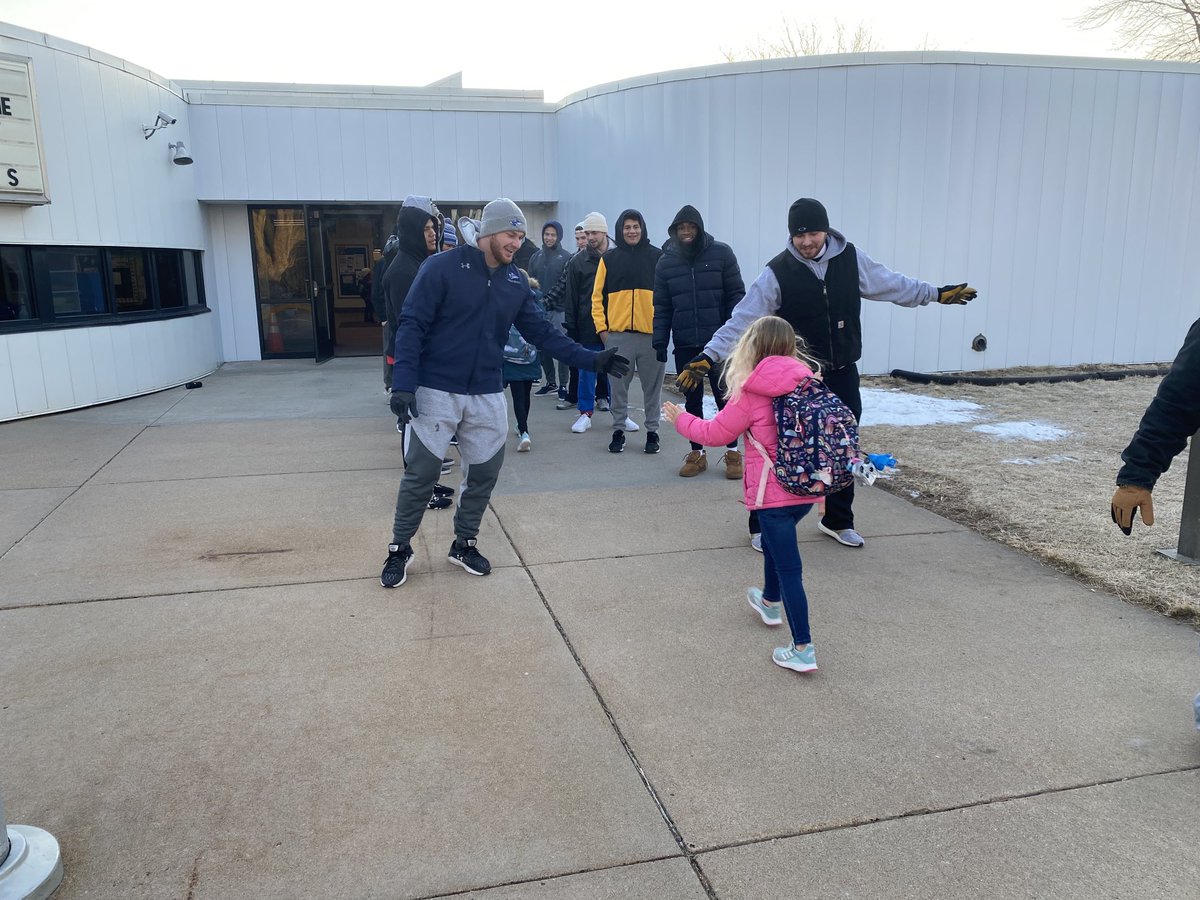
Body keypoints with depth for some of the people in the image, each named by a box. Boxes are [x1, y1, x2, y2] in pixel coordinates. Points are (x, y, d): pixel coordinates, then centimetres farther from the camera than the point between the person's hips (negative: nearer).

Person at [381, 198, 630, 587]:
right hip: (436, 391, -5)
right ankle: (400, 549, 21)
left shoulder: (516, 282, 4)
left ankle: (464, 543, 30)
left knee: (486, 472, 10)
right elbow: (411, 325, -13)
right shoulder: (441, 268, -12)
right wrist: (403, 383, -22)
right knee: (421, 474, 1)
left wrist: (591, 359, -3)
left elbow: (542, 332, 6)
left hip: (488, 395, 5)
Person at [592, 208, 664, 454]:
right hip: (617, 333, 1)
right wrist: (601, 327, 1)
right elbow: (598, 296, 8)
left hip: (651, 333, -1)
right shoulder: (609, 259, 8)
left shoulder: (657, 257, 5)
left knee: (652, 386, 6)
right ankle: (619, 430, 17)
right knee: (618, 386, 6)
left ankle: (652, 431, 17)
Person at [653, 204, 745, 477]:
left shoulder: (721, 253, -2)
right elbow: (662, 307, 7)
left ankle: (733, 452, 18)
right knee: (692, 400, 9)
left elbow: (736, 296, -2)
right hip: (685, 346, 2)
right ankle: (696, 453, 21)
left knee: (725, 397, 4)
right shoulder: (666, 262, 5)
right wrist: (660, 342, 1)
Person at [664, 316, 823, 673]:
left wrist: (681, 419, 12)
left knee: (789, 568, -2)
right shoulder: (809, 383, 2)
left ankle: (803, 650, 1)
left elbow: (715, 433, -5)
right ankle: (770, 602, 52)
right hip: (807, 487, 7)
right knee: (774, 540, 30)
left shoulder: (750, 393, -14)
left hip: (773, 492, -7)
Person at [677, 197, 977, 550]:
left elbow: (891, 284, 11)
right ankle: (762, 525, 16)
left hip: (842, 374, 4)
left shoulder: (850, 257, -4)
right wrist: (707, 357, -29)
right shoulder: (777, 272, -16)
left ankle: (838, 521, 33)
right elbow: (742, 319, -19)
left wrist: (936, 293, 17)